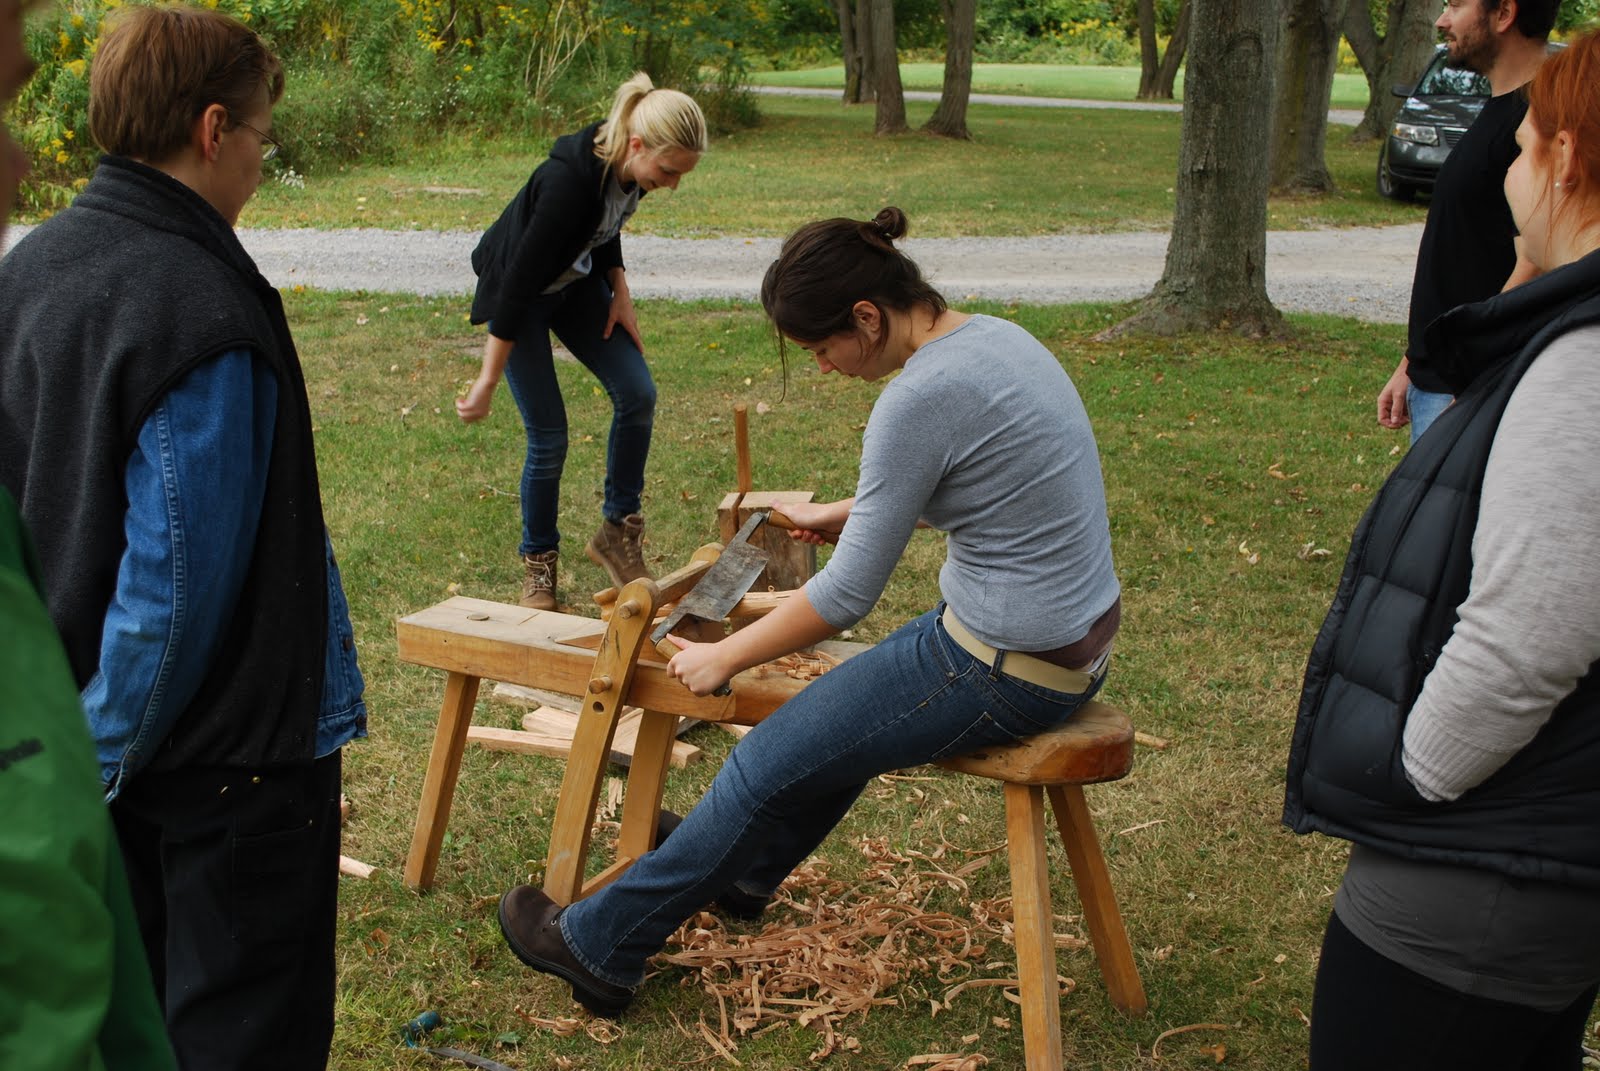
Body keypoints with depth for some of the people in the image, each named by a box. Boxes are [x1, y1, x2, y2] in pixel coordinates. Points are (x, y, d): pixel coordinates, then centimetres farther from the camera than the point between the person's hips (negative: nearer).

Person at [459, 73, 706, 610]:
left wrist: (620, 291, -4)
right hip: (518, 293, -7)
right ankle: (538, 563, 14)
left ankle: (617, 532, 8)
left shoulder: (627, 167, -16)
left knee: (637, 393, -7)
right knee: (548, 434, -6)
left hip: (576, 282, 7)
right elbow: (519, 283, -33)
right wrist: (487, 384, -28)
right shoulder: (569, 180, -38)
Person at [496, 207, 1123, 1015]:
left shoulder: (919, 398, -24)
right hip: (1075, 637, 9)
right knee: (847, 713, 28)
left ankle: (598, 946, 19)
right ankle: (743, 871, 50)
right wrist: (852, 512, 23)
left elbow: (846, 597, -18)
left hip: (1003, 671, -9)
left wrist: (724, 657, -5)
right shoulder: (993, 336, 4)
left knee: (771, 763, 3)